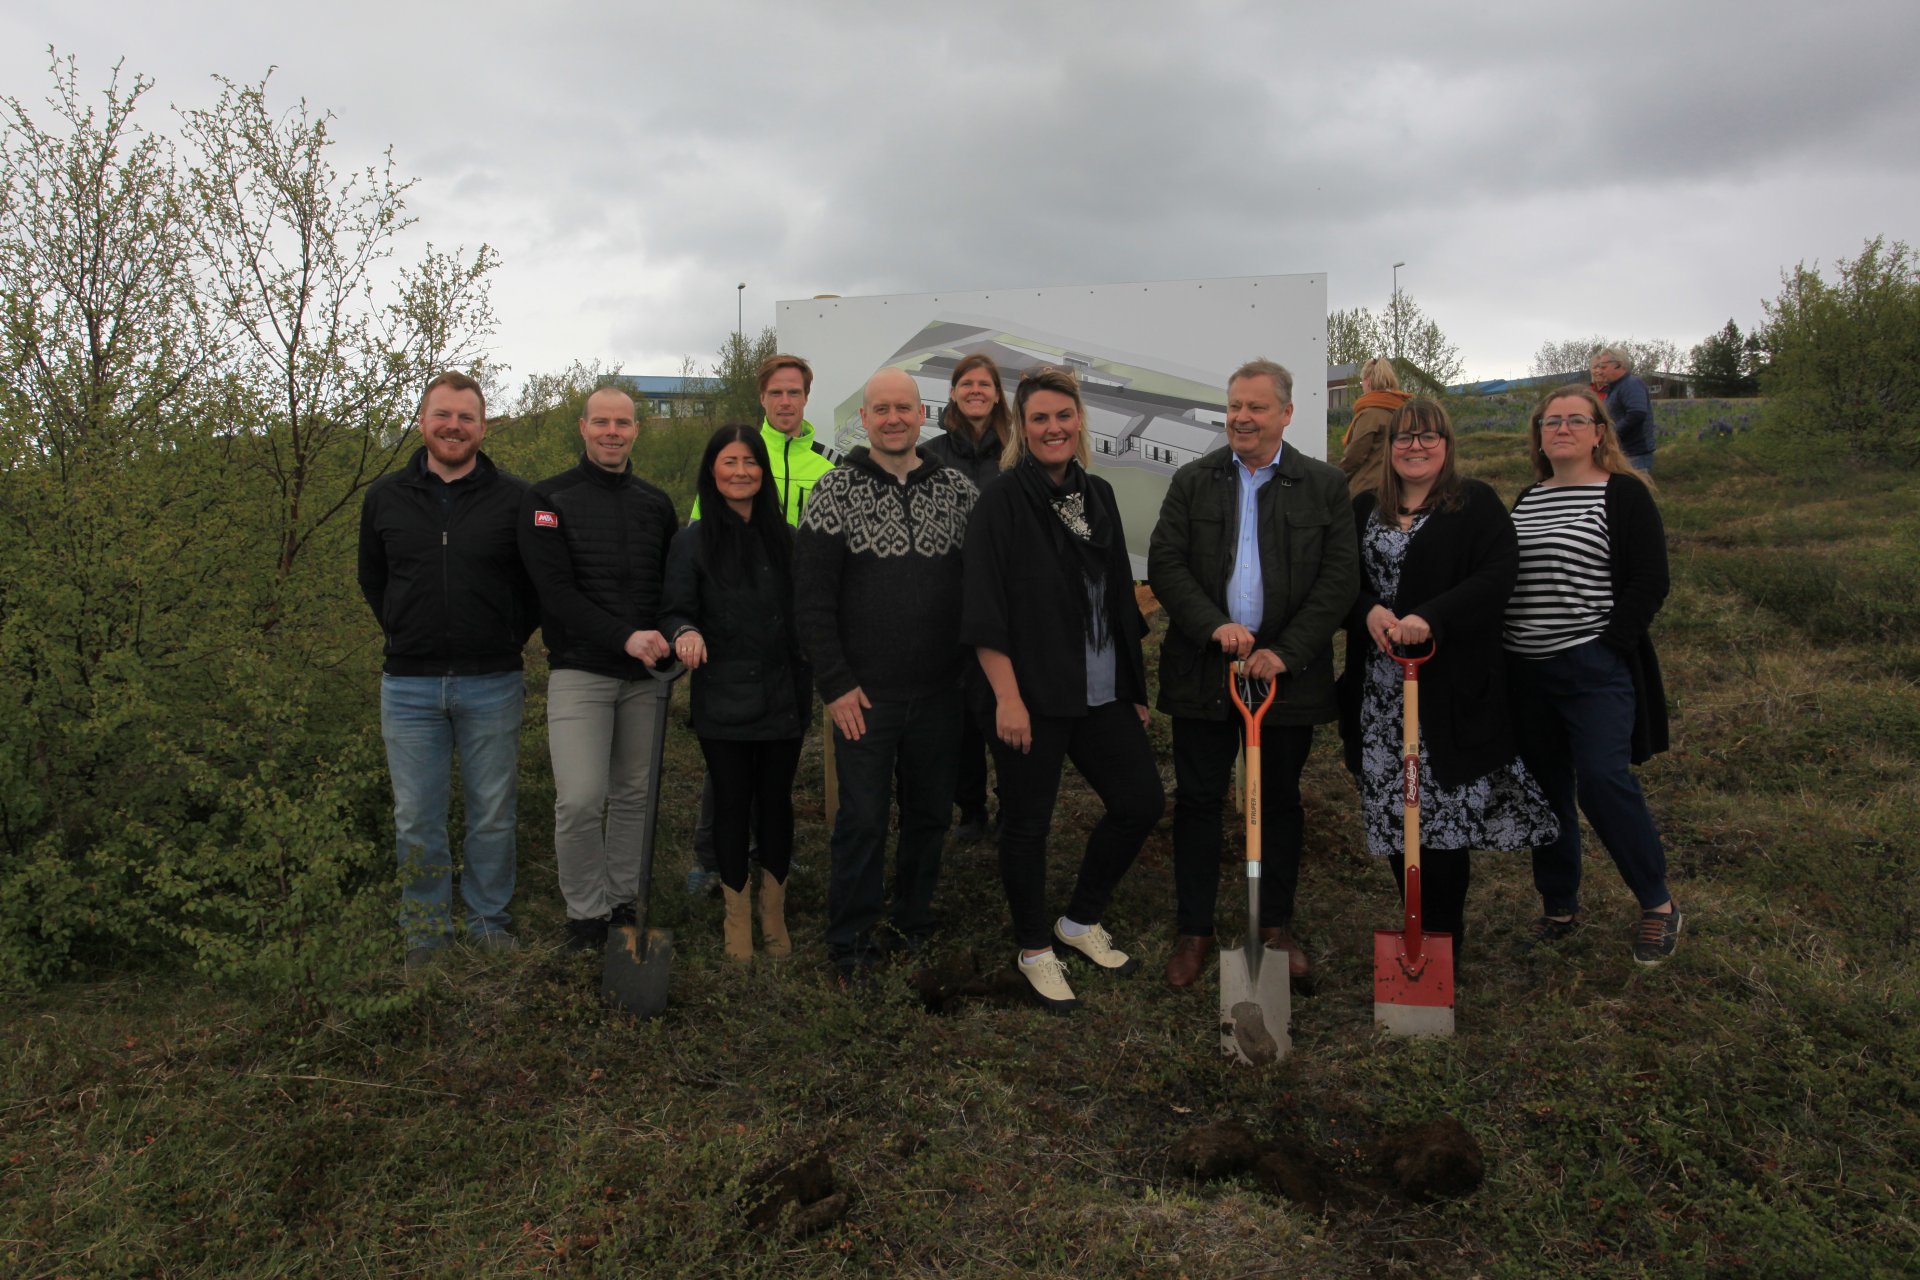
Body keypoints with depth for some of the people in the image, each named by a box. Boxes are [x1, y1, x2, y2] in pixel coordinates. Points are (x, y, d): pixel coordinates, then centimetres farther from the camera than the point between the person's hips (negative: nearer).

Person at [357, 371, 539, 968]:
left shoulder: (514, 498, -1)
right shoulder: (385, 496, 5)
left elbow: (539, 582, 8)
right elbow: (372, 580, 18)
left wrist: (508, 642, 3)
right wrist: (405, 639, 11)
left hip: (492, 685, -1)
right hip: (409, 687, 2)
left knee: (493, 814, 8)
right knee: (417, 819, 8)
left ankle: (489, 920, 26)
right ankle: (425, 930, 23)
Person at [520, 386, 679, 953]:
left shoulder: (655, 503, 13)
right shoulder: (550, 499, -1)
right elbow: (555, 590, -10)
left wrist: (673, 641, 2)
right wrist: (624, 637, -19)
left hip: (646, 673, 4)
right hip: (580, 671, -4)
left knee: (635, 793, 9)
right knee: (581, 799, -11)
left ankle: (623, 901, 24)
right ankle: (585, 913, 6)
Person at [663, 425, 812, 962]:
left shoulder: (785, 538, 6)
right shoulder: (693, 541, 0)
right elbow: (678, 609, -3)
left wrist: (807, 685, 5)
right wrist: (686, 632, -26)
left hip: (783, 699, 2)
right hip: (722, 702, -2)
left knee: (776, 803, 9)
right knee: (732, 807, 7)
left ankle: (774, 917, 25)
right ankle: (737, 921, 22)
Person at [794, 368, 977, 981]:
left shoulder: (958, 490, 5)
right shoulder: (837, 490, -2)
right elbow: (811, 596, -5)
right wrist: (836, 684, -9)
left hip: (939, 693, 3)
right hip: (865, 695, -3)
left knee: (930, 811, 12)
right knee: (863, 819, 1)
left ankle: (914, 920, 31)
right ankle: (852, 942, 17)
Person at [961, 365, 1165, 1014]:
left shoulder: (1098, 495, 10)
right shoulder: (1003, 500, -9)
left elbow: (1119, 597, 14)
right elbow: (984, 609, -14)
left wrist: (1135, 687, 13)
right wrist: (1007, 697, -19)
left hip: (1102, 692, 6)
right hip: (1031, 695, -6)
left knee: (1141, 801, 8)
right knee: (1028, 822, 5)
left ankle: (1081, 920, 28)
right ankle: (1035, 949, 25)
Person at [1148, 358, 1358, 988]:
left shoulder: (1326, 485, 2)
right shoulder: (1192, 482, 5)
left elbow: (1339, 579, -4)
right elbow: (1165, 564, -2)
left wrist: (1286, 653, -12)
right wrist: (1215, 626, -16)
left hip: (1286, 672, 0)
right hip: (1203, 670, 1)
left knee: (1280, 803, 11)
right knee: (1197, 801, 6)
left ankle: (1277, 925, 27)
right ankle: (1194, 928, 19)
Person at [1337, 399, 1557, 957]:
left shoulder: (1476, 504, 2)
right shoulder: (1365, 509, 15)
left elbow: (1496, 577, -11)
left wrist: (1431, 618, -23)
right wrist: (1368, 611, -11)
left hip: (1450, 686, -4)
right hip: (1379, 685, 4)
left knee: (1443, 808, -4)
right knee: (1391, 807, 5)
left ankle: (1444, 934, 10)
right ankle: (1418, 926, 19)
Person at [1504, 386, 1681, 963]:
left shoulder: (1624, 494, -3)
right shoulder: (1525, 499, 15)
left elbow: (1649, 582, -8)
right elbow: (1501, 579, 18)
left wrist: (1609, 645, -16)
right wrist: (1504, 652, 7)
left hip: (1595, 669, -6)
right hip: (1526, 672, 6)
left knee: (1602, 781, -14)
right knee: (1546, 788, 11)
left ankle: (1658, 904, 4)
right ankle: (1559, 903, 24)